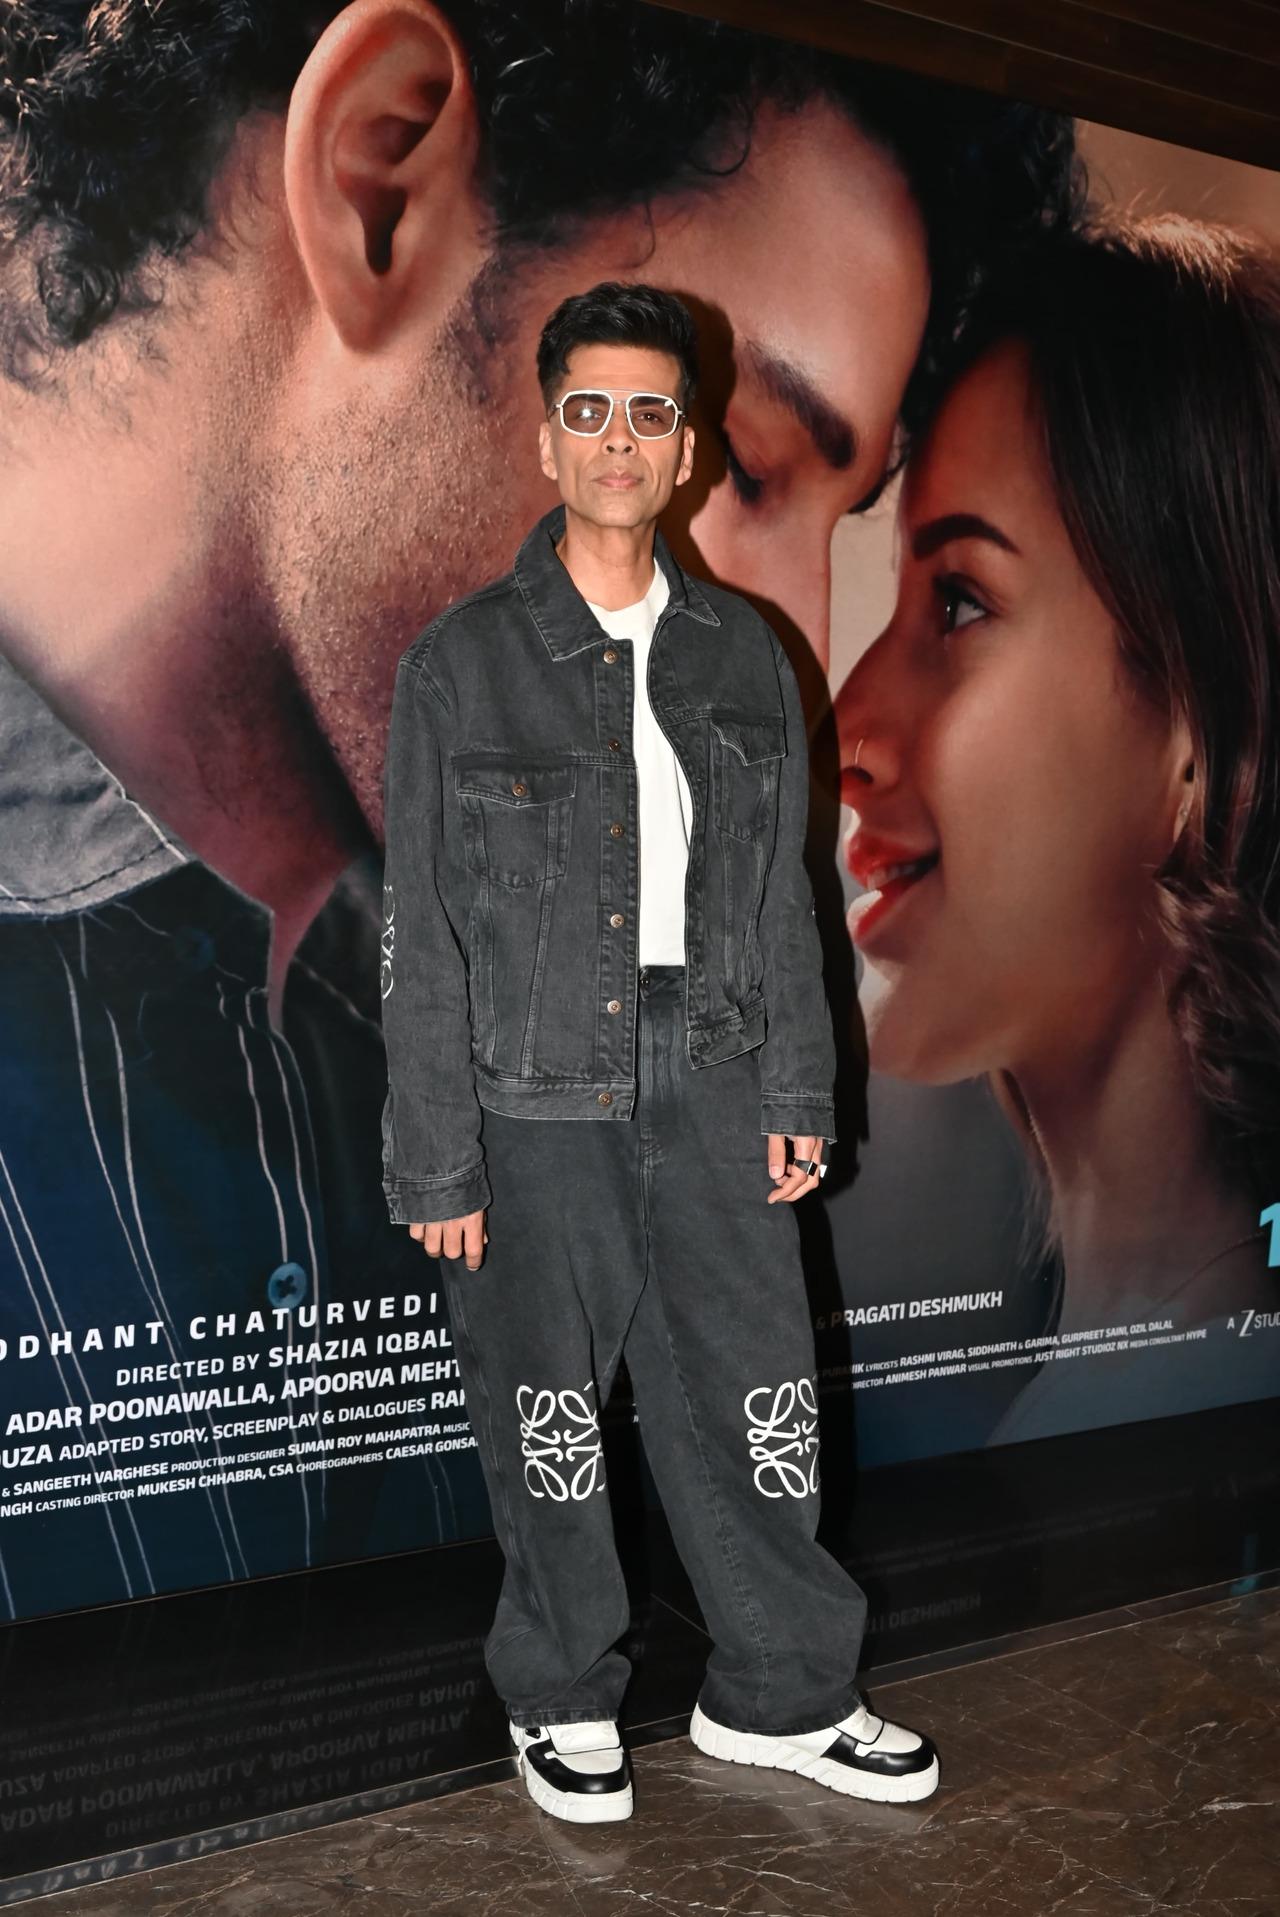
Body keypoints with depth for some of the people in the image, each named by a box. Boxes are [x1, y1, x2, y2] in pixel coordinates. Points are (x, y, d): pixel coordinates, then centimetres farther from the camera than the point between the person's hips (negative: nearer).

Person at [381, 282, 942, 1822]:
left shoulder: (743, 656, 7)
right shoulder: (462, 664, -4)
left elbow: (781, 896, 11)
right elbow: (426, 939, -5)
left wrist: (796, 1093, 6)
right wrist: (436, 1166, -7)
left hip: (709, 1098, 3)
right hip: (534, 1108, -3)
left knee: (755, 1404, 9)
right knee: (548, 1423, 9)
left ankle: (778, 1695, 29)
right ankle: (563, 1701, 30)